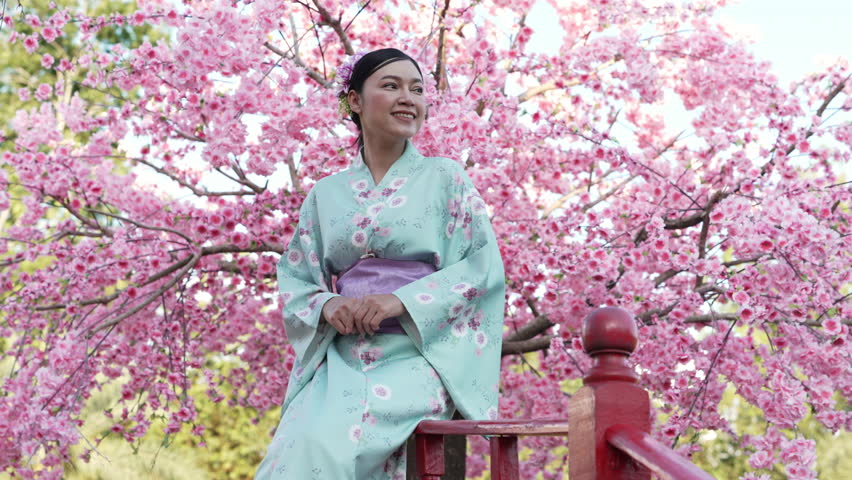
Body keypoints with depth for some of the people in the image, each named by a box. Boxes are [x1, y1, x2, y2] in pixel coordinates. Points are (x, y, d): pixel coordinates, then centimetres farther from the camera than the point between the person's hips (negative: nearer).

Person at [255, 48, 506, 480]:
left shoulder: (445, 179, 7)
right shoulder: (326, 194, 15)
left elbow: (483, 266, -1)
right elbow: (294, 278, 15)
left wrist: (400, 301, -13)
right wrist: (326, 305, -8)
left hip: (415, 357, -3)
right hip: (340, 362, 3)